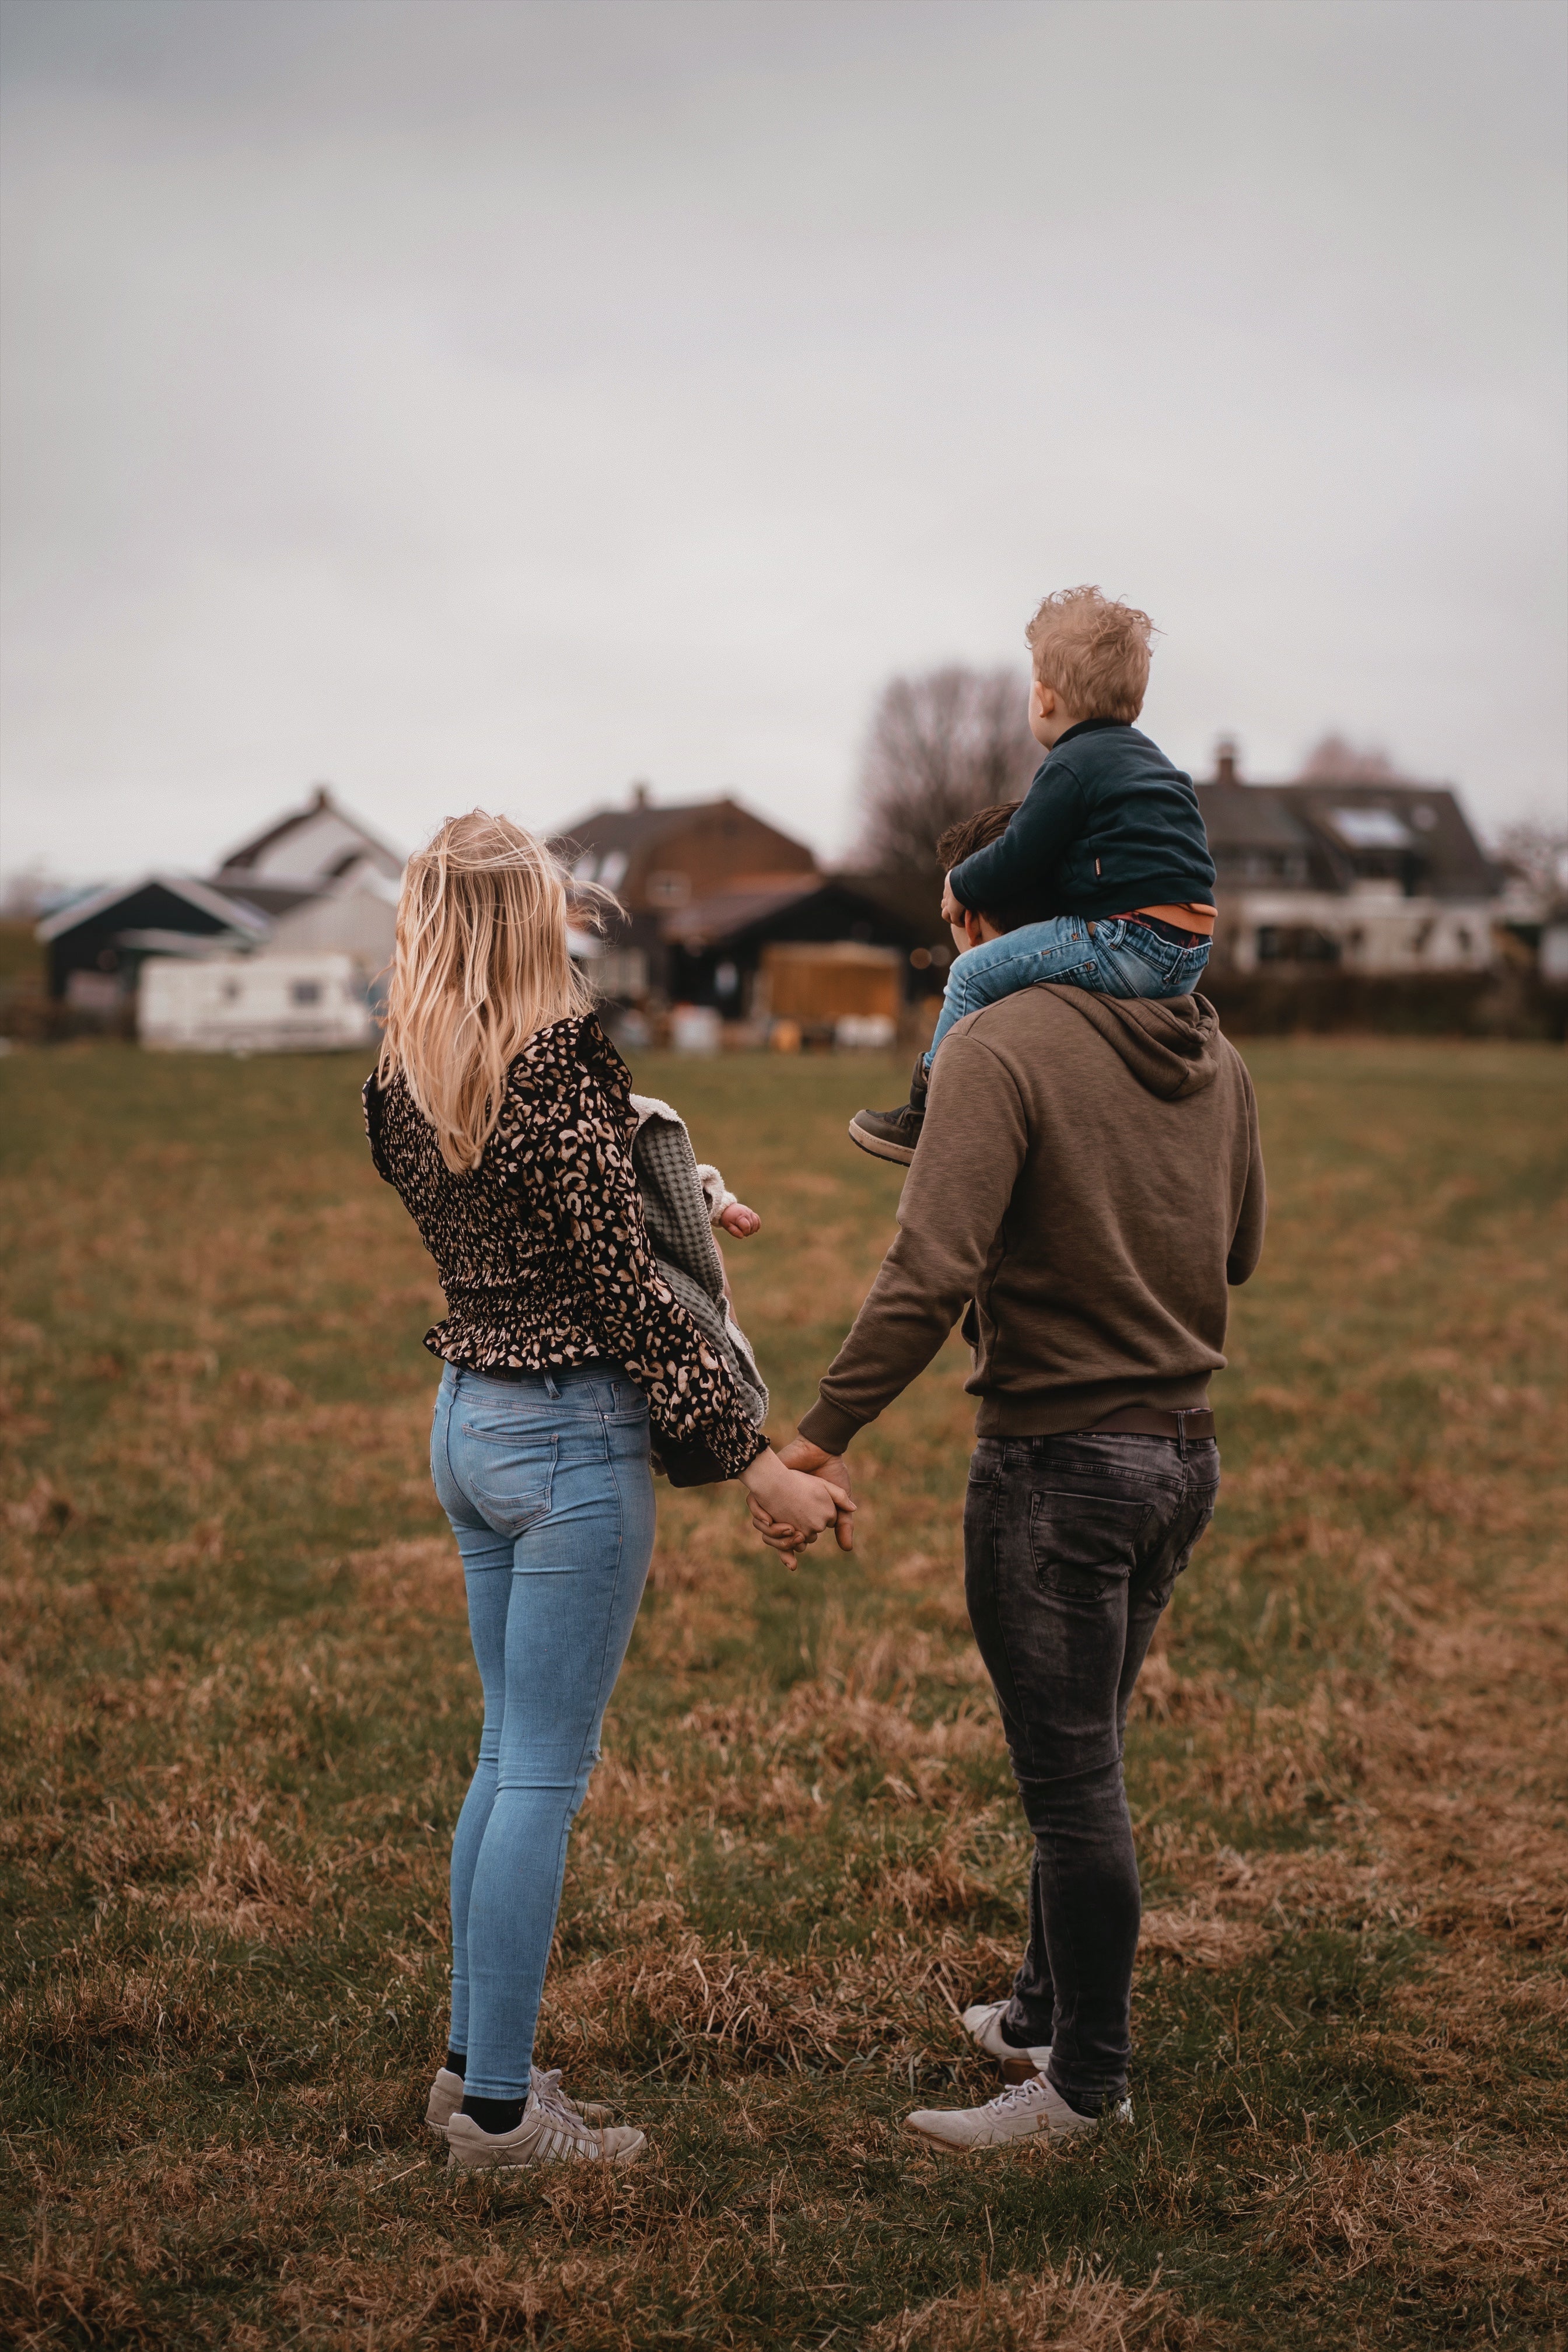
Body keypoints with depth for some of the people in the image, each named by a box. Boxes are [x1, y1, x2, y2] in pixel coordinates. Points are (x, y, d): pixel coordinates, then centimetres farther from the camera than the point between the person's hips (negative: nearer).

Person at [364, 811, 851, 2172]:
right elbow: (630, 1298, -18)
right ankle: (499, 2107, 8)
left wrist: (666, 1210, 29)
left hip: (468, 1419, 8)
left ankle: (473, 2062, 26)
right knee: (546, 1772, 0)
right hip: (571, 1435, -8)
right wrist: (752, 1459, -13)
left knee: (511, 1752, 18)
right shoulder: (559, 1081, -19)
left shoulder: (407, 1089, 5)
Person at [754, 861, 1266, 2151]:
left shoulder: (1002, 1047, -15)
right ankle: (1046, 2011, 35)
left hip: (1059, 1458, -8)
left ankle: (1086, 2081, 15)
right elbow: (1240, 1251, 19)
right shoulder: (1214, 1055, 7)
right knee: (1080, 1761, 21)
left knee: (1074, 1782, 3)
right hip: (1186, 1449, 8)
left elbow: (932, 1271, -25)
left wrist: (824, 1435, -21)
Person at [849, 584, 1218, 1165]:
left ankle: (926, 1119, 0)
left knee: (974, 973, -5)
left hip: (1131, 941, -10)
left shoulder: (1070, 766, -7)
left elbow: (1017, 860, -9)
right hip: (1190, 957, 10)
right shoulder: (1149, 757, 22)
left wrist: (960, 885, 10)